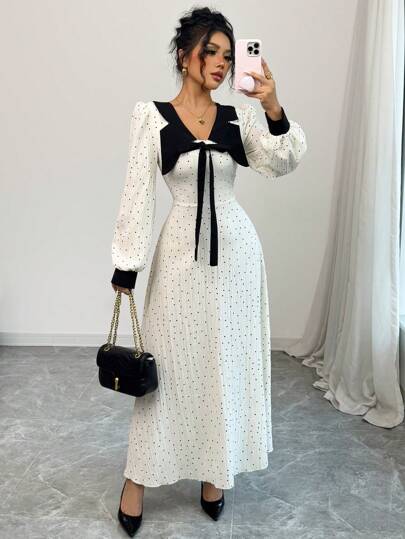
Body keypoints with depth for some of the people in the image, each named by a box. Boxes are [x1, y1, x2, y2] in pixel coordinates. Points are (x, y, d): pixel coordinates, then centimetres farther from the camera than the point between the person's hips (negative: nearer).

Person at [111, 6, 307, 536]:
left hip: (236, 249, 3)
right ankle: (138, 477, 21)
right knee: (169, 362, 4)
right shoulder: (152, 115, -3)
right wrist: (127, 264, -8)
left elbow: (280, 165, -7)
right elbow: (138, 193, -6)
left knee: (227, 361, 10)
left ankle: (215, 469, 28)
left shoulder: (239, 117, 5)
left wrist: (275, 110, -22)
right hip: (181, 250, -3)